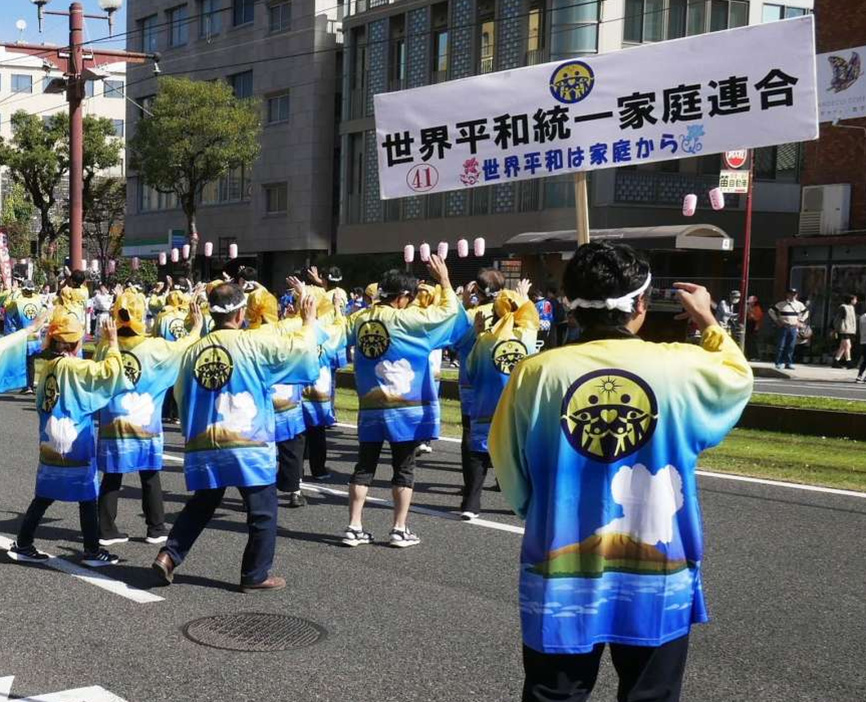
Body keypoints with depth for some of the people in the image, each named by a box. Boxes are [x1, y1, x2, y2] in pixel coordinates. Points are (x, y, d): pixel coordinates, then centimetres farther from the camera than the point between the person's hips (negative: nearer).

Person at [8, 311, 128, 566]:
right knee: (87, 497, 4)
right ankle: (92, 551, 9)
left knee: (44, 496, 14)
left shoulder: (49, 366, 6)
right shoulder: (74, 367, -16)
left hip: (50, 445, 7)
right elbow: (109, 370, -24)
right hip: (75, 445, -7)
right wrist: (112, 342, -14)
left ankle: (22, 545, 17)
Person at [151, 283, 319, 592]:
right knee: (262, 514, 9)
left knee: (199, 507, 23)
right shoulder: (254, 342, -10)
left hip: (203, 447, 5)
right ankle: (255, 576, 14)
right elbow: (300, 346, -6)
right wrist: (309, 322, 14)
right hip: (249, 445, -5)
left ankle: (168, 556, 14)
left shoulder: (193, 351, 4)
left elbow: (181, 396, 12)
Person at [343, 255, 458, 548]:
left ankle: (354, 528, 10)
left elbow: (349, 339, 24)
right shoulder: (405, 319, -13)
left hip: (370, 407, 5)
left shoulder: (361, 318, 1)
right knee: (404, 468, 6)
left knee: (365, 466, 11)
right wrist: (444, 280, 6)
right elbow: (448, 310, -8)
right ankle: (399, 530, 10)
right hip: (405, 407, -5)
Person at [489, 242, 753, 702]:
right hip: (656, 582, 0)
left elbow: (509, 472, 1)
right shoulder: (683, 368, -10)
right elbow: (739, 379, 14)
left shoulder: (535, 374, -11)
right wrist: (708, 323, 27)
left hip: (561, 580, 0)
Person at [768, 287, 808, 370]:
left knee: (791, 347, 1)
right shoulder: (781, 304, 1)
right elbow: (771, 311, 5)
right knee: (781, 345, -5)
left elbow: (806, 312, 24)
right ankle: (778, 363, -1)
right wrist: (776, 321, 0)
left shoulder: (799, 305, 10)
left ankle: (789, 363, 6)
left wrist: (801, 321, 13)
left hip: (794, 328, 3)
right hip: (784, 327, -3)